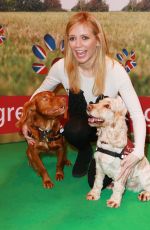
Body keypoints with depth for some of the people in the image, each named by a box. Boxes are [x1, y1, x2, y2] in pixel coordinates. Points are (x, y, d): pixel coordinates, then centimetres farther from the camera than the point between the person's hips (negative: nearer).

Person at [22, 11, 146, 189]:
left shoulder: (114, 70, -28)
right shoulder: (62, 67, -20)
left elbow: (137, 114, -32)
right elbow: (40, 93, -1)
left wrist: (138, 152, -46)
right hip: (81, 125, 2)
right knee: (73, 132, -34)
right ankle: (85, 151, 3)